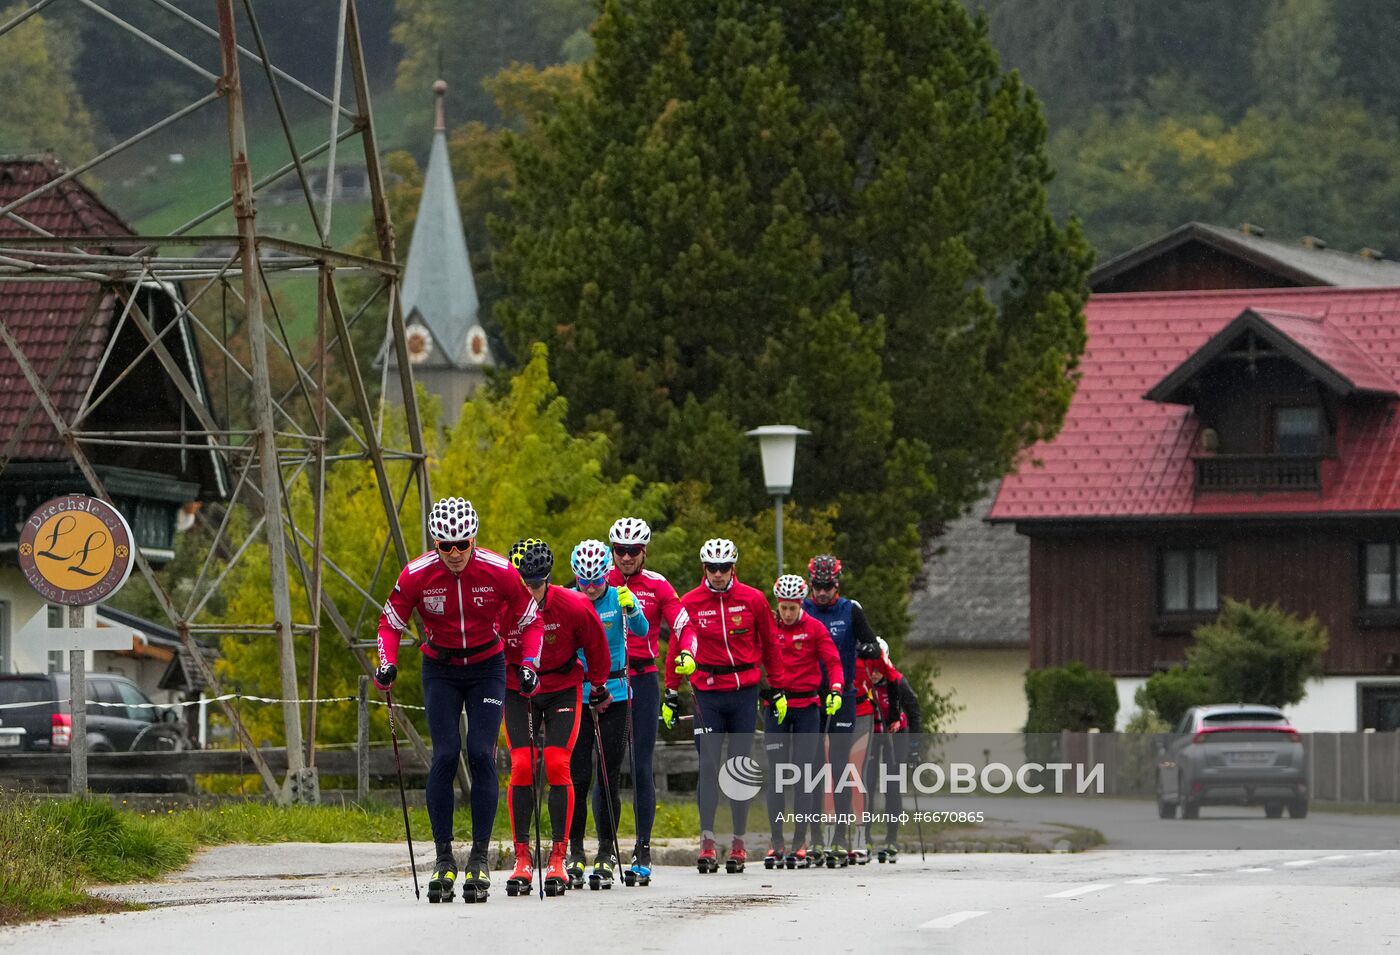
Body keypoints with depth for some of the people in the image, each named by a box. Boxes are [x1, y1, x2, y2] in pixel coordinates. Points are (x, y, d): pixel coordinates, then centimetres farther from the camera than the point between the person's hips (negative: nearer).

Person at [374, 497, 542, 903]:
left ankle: (480, 858, -6)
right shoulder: (416, 575, -17)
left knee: (481, 755, -12)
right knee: (444, 756, -11)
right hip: (440, 670, 1)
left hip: (487, 668, -1)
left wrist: (529, 664, -16)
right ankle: (443, 858, -5)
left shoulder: (499, 572, -18)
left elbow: (530, 620, -3)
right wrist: (387, 663, -17)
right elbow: (391, 622, -2)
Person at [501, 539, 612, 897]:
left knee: (556, 765, -13)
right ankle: (522, 859, -5)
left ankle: (558, 858, -7)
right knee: (521, 767, -12)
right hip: (517, 690, 1)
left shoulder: (574, 608, -21)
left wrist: (598, 688, 8)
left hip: (563, 689, -1)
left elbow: (597, 652, -3)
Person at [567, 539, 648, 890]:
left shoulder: (619, 598, -3)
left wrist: (631, 609, -37)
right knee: (578, 774, -4)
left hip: (614, 694, 0)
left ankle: (606, 853, 9)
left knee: (610, 775, 2)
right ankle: (574, 851, 6)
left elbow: (641, 630, -19)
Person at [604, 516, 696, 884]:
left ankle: (643, 851, -1)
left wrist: (686, 653, -22)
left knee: (640, 766, -4)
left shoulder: (657, 586, 2)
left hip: (642, 679, -1)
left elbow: (683, 626, -2)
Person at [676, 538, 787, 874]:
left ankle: (739, 843, 10)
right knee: (708, 764, -7)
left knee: (741, 767, 4)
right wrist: (671, 691, 5)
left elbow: (770, 645, 10)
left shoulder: (753, 600, 1)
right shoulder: (690, 603, 0)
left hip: (745, 692, 0)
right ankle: (707, 842, -6)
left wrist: (777, 688, 11)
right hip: (707, 692, 0)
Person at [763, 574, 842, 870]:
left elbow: (832, 661, -6)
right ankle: (776, 842, 1)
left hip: (807, 706, -1)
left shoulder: (814, 628, 0)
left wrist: (835, 689, -22)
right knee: (776, 773, -1)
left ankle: (800, 843, 2)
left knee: (803, 773, -1)